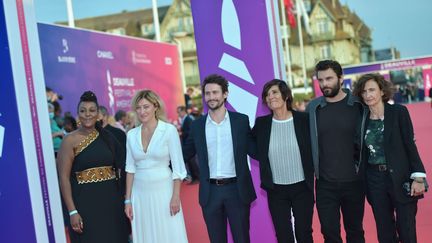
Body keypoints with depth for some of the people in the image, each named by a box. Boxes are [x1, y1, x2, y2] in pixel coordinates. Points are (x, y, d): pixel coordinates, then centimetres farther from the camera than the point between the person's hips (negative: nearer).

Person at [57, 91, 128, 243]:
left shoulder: (106, 136, 8)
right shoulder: (70, 140, -6)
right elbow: (64, 178, -9)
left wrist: (123, 198, 5)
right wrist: (72, 211, -16)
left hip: (111, 198, 5)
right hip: (85, 201, -4)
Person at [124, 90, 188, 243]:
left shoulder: (169, 130, -7)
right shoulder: (132, 134, 4)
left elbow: (178, 167, -7)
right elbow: (130, 168, 7)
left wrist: (176, 196, -11)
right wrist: (128, 199, 5)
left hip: (163, 191, -4)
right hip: (140, 194, 4)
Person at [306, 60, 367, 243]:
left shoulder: (358, 106, -4)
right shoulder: (312, 108, -1)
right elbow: (307, 142, 6)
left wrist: (362, 168, 0)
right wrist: (315, 170, 2)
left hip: (353, 182, 0)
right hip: (325, 184, 0)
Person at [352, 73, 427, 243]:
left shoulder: (399, 112, -5)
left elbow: (410, 145, -7)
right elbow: (360, 151, 9)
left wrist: (418, 177, -13)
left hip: (401, 178, -3)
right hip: (374, 181, 3)